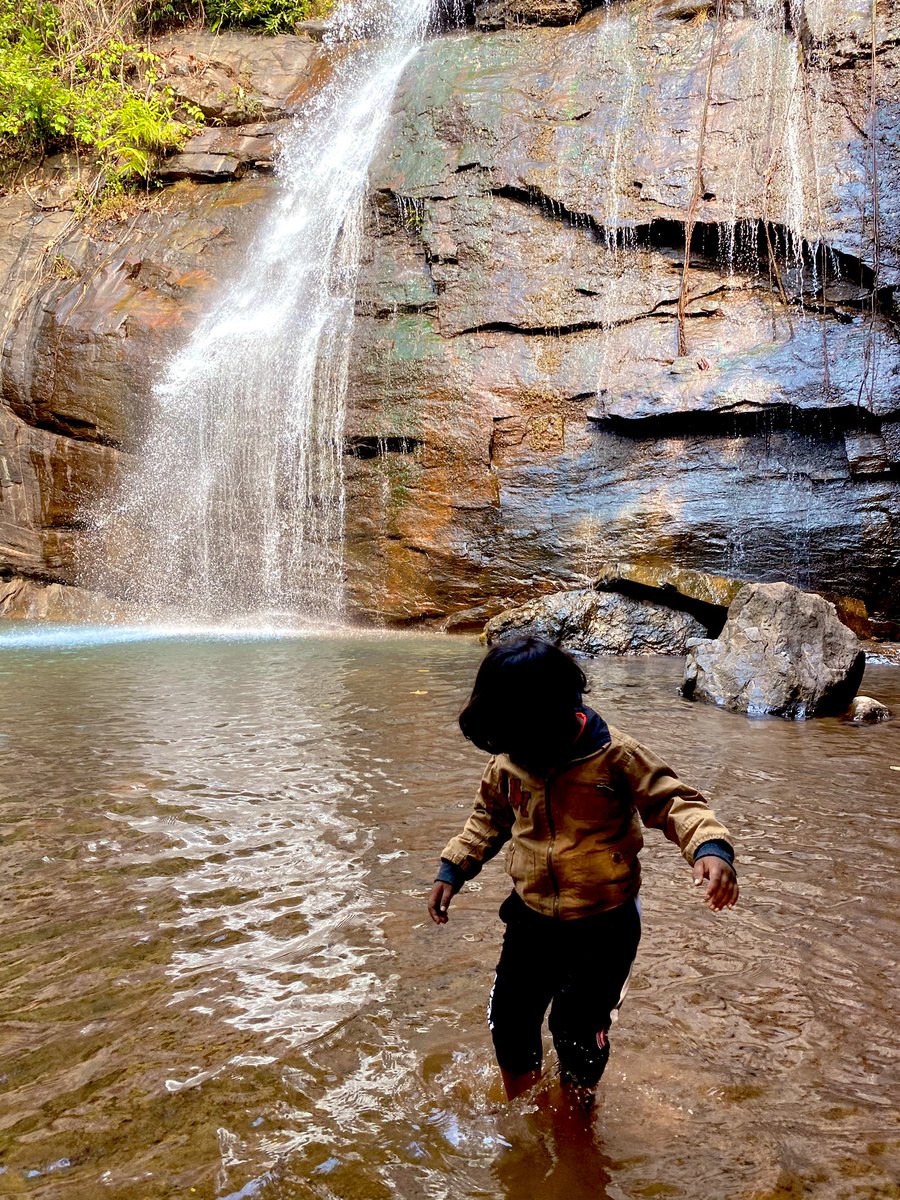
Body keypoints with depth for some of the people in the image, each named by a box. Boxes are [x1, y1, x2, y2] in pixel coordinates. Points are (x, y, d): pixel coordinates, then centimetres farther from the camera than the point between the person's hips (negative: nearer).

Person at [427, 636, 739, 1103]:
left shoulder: (613, 754, -20)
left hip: (603, 928, -4)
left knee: (577, 1028, 6)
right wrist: (453, 869, 6)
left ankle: (577, 1101, 41)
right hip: (531, 919, 5)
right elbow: (488, 818, 13)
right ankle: (518, 1102, 46)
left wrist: (710, 848, -35)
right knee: (508, 1017, 14)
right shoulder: (507, 761, -5)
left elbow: (674, 801, -16)